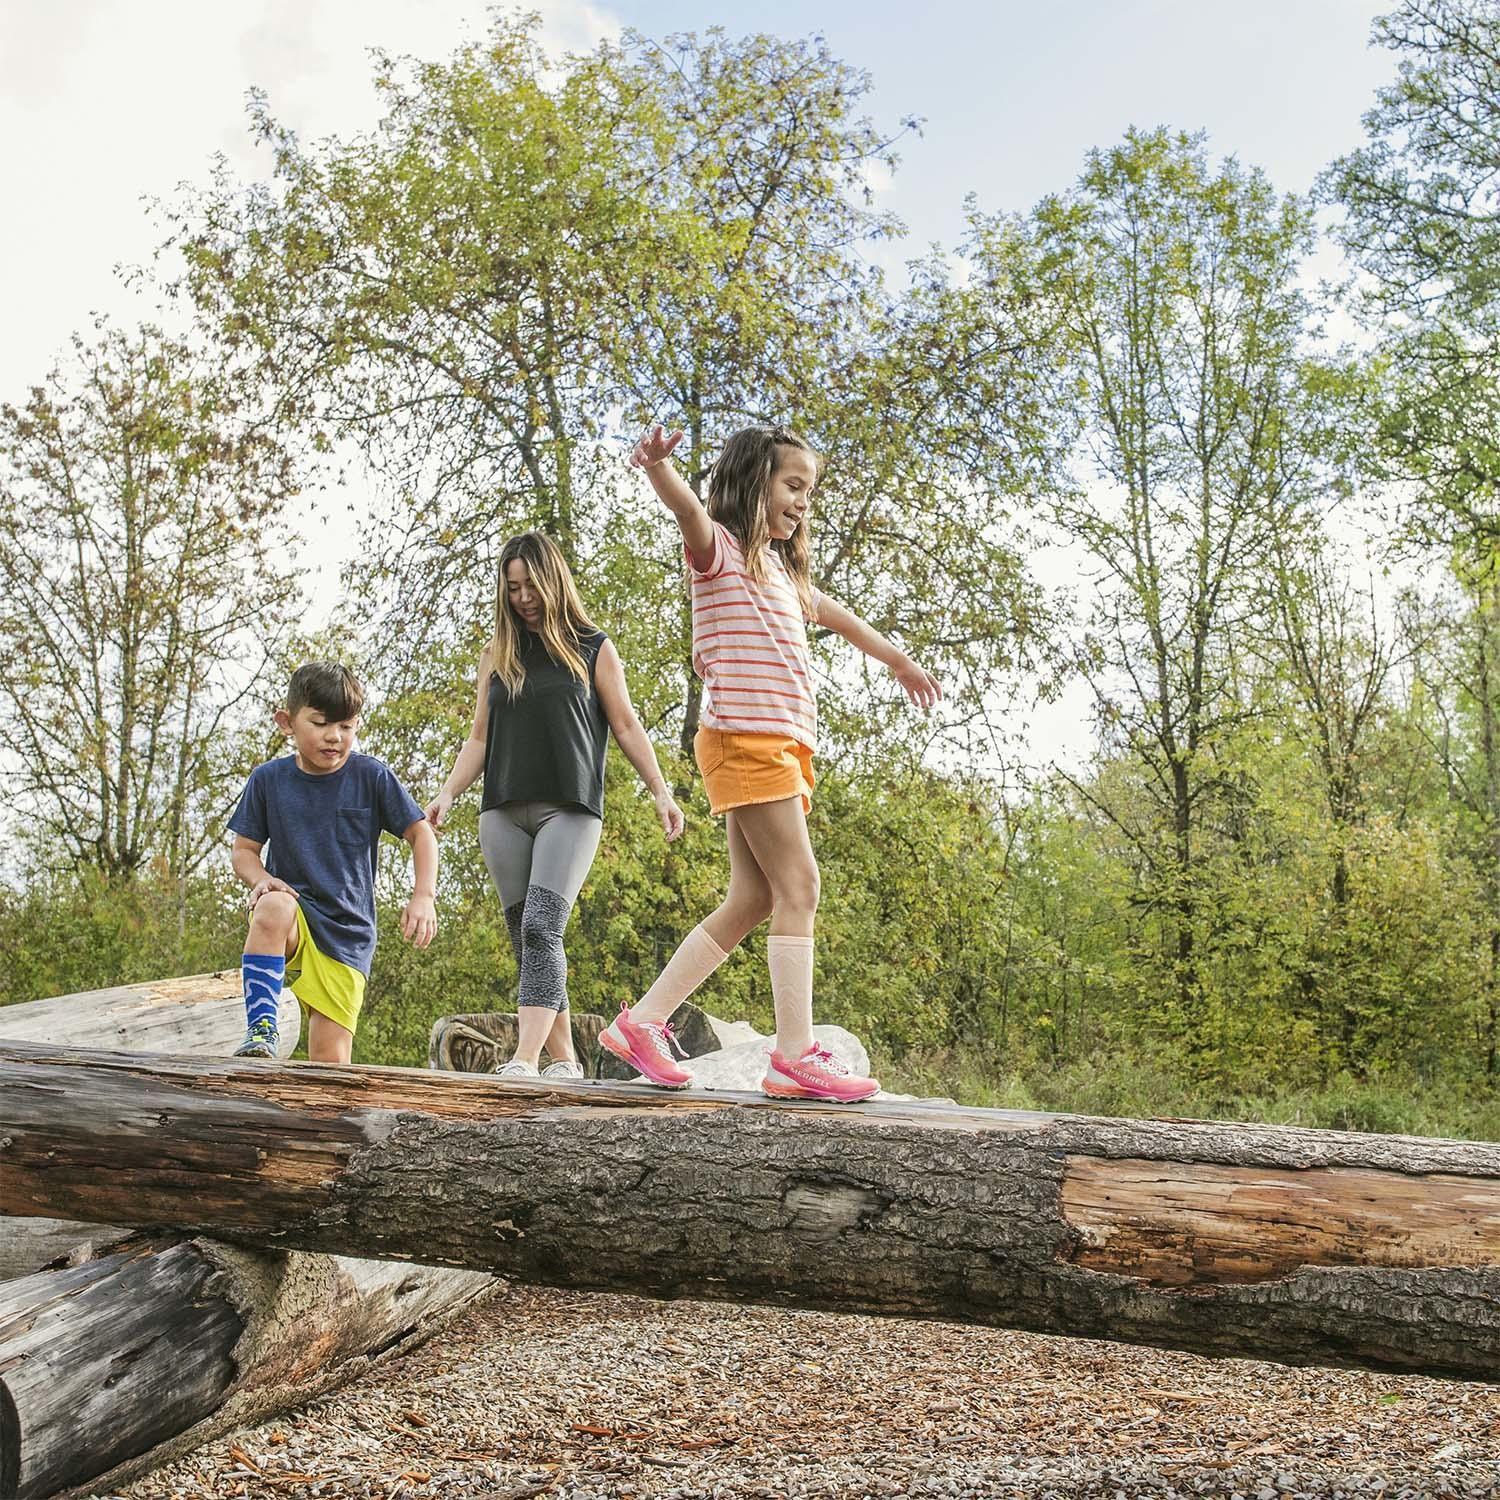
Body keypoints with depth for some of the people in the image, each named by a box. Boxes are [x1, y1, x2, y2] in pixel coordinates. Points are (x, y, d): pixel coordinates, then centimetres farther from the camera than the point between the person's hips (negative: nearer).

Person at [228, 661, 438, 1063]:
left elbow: (421, 834, 2)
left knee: (331, 1059, -6)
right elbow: (243, 850, 7)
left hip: (348, 932, 0)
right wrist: (261, 879, -16)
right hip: (292, 918, 0)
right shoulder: (268, 780, 1)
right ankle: (261, 1029, -31)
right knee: (272, 909, -37)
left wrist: (423, 896, -13)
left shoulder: (372, 776, -3)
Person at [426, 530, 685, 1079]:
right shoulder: (496, 656, 17)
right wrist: (447, 793, 4)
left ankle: (524, 1059, -26)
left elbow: (626, 725, 7)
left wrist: (659, 792, -2)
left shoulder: (593, 648, 9)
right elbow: (479, 738, 18)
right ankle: (563, 1060, 5)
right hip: (503, 810, 4)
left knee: (541, 927, -19)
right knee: (525, 936, 0)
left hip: (569, 809, -4)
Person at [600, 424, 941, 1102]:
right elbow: (688, 509, -22)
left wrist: (898, 661, 55)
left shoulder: (782, 570, 26)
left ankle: (643, 1022, 8)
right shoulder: (720, 549, 1)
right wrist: (659, 467, -45)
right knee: (798, 885, -13)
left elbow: (833, 614, 42)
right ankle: (796, 1054, -12)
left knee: (753, 900, 4)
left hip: (783, 744, 9)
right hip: (744, 736, -9)